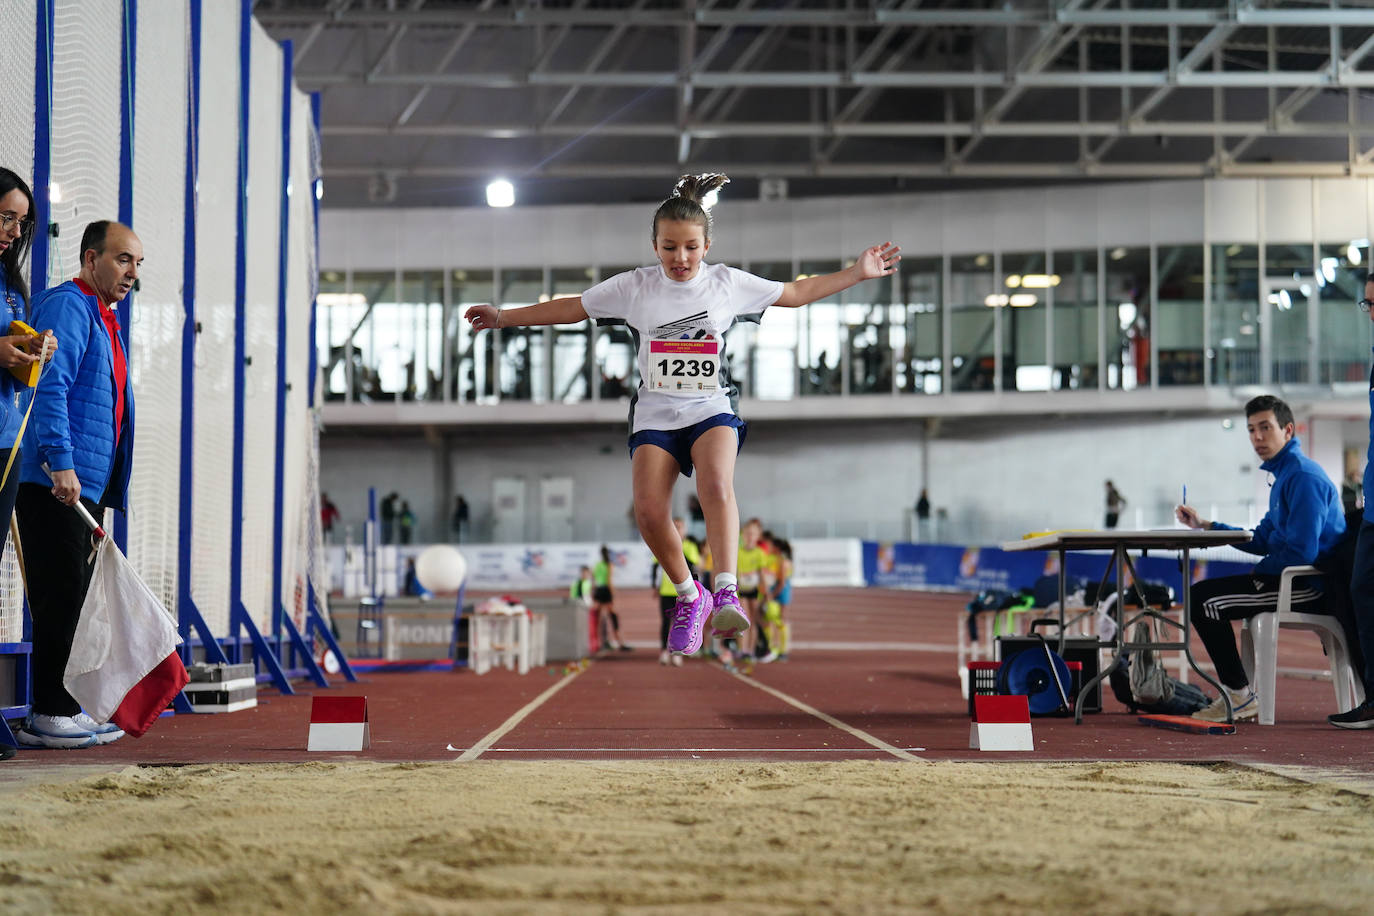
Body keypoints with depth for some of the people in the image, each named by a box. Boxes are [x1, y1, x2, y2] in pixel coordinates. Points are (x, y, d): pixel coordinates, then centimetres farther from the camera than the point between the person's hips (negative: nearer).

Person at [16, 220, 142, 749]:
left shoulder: (103, 318, 23)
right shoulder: (67, 307, -8)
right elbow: (49, 387, -19)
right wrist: (61, 464, -26)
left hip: (86, 486, 10)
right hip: (57, 483, -10)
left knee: (73, 599, 11)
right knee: (62, 595, -9)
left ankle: (63, 709, 16)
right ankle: (48, 717, -6)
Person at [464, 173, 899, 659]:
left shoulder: (728, 283, 4)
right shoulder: (634, 286, 3)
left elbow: (796, 292, 15)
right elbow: (571, 308, 10)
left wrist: (857, 272, 11)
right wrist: (502, 316, 8)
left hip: (712, 409, -1)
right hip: (655, 414, 1)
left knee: (717, 485, -33)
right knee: (649, 511, -20)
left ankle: (726, 592, -36)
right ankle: (690, 597, 3)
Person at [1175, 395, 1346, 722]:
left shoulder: (1304, 476, -16)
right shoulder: (1284, 475, 18)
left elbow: (1301, 551, -23)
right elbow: (1262, 541, 21)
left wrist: (1259, 571, -8)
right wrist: (1205, 526, 15)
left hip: (1311, 585, -11)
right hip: (1299, 582, 11)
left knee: (1203, 599, -16)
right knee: (1202, 592, 20)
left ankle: (1240, 697, -9)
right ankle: (1234, 691, 17)